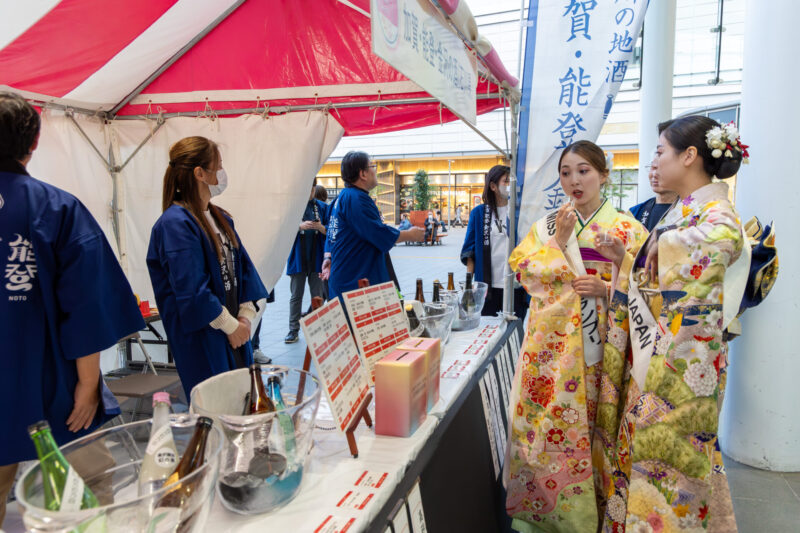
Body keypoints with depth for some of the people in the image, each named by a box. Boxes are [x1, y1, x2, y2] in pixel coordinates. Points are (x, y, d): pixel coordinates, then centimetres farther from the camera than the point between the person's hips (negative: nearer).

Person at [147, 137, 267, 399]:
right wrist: (230, 324, -12)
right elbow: (192, 291, -21)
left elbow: (243, 266, 9)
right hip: (201, 337, -8)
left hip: (234, 329, 8)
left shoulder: (219, 218, 9)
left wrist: (245, 315, -1)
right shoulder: (175, 224, -18)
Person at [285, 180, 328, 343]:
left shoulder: (322, 207, 8)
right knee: (296, 296, 5)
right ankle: (293, 330, 12)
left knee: (318, 296, 5)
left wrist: (321, 228, -16)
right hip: (298, 257, -1)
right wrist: (300, 226, -19)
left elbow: (330, 232, 6)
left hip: (317, 258, 1)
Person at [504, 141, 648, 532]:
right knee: (545, 420, 4)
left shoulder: (627, 229, 3)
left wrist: (607, 289, -16)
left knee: (592, 424, 4)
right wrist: (559, 240, -11)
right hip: (551, 344, 2)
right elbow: (522, 269, -1)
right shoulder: (547, 225, 10)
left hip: (598, 343, -1)